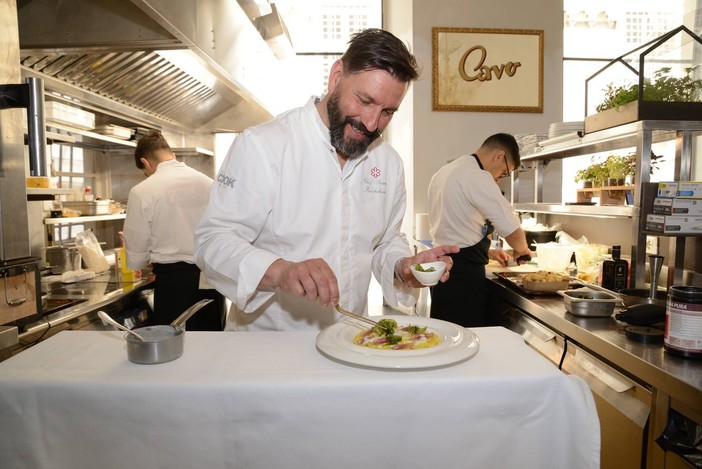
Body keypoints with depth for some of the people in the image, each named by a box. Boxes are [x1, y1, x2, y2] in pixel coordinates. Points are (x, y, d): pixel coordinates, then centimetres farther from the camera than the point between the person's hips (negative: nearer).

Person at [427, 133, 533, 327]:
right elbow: (511, 228, -16)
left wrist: (487, 252, 21)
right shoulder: (477, 176, -16)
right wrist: (522, 249, 5)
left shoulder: (444, 172, 15)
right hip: (462, 272, -10)